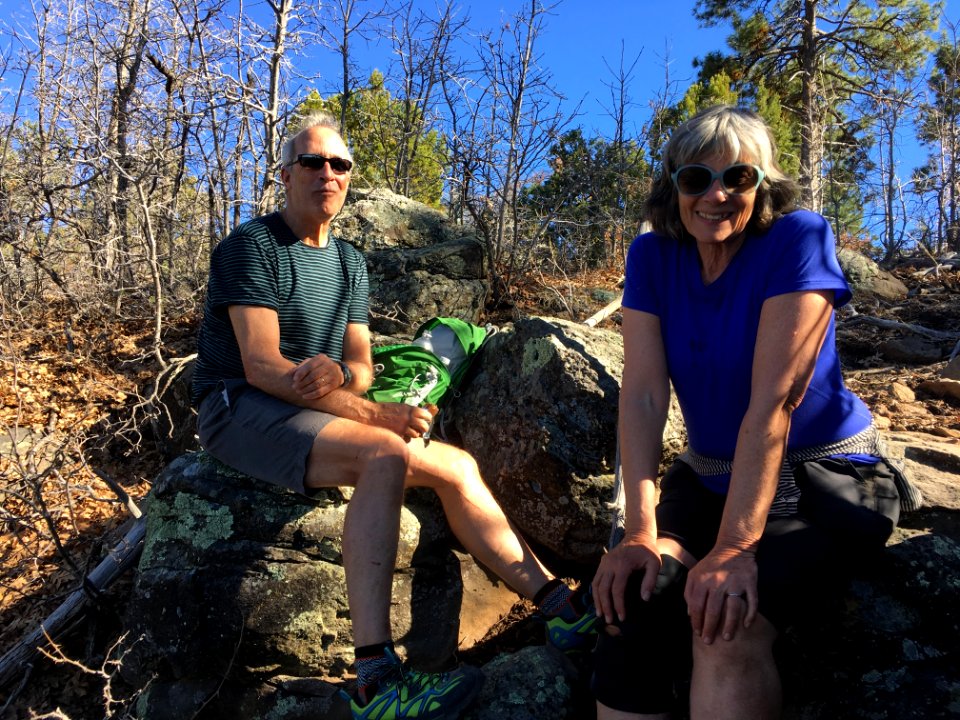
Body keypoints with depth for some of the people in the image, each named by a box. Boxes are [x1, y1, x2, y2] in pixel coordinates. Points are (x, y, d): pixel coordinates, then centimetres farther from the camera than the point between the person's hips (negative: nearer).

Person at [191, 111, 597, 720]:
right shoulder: (253, 246, -7)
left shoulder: (351, 264, 16)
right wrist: (377, 414, -23)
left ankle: (558, 604, -3)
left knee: (458, 465, -6)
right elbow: (261, 366, -18)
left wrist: (338, 374, -19)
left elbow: (362, 363, 9)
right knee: (385, 456, -34)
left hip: (317, 413, 7)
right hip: (241, 410, -7)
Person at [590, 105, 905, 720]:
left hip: (824, 480, -3)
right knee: (632, 601, -22)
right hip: (709, 478, 4)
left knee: (728, 622, -29)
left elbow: (774, 399, -24)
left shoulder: (799, 239, -16)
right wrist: (640, 530, -23)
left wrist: (735, 545, -30)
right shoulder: (653, 256, -3)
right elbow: (643, 395, -12)